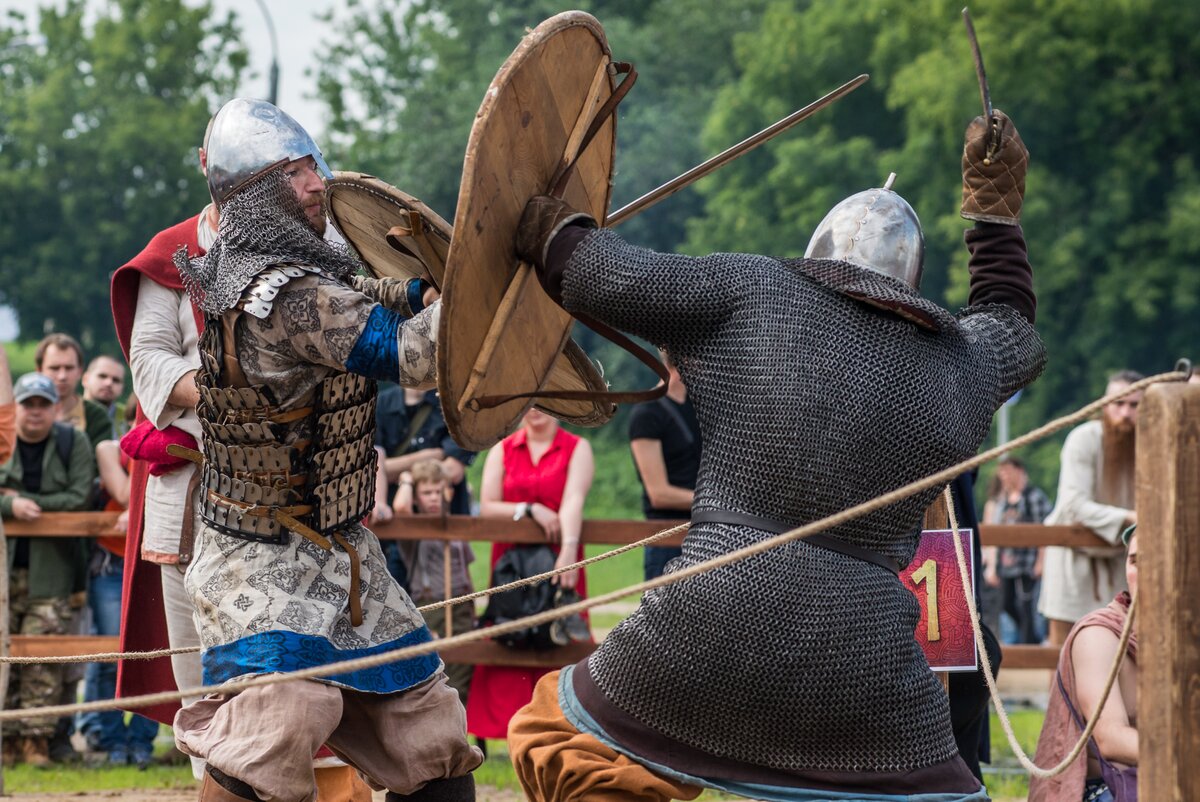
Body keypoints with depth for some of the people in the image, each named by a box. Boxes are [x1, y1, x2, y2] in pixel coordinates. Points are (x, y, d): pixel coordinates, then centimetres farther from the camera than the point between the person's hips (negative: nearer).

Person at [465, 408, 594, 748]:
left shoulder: (577, 449, 3)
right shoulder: (502, 450, 11)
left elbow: (573, 500, -13)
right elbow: (487, 506, 2)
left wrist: (569, 549, -27)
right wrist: (531, 510, -13)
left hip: (559, 560, -2)